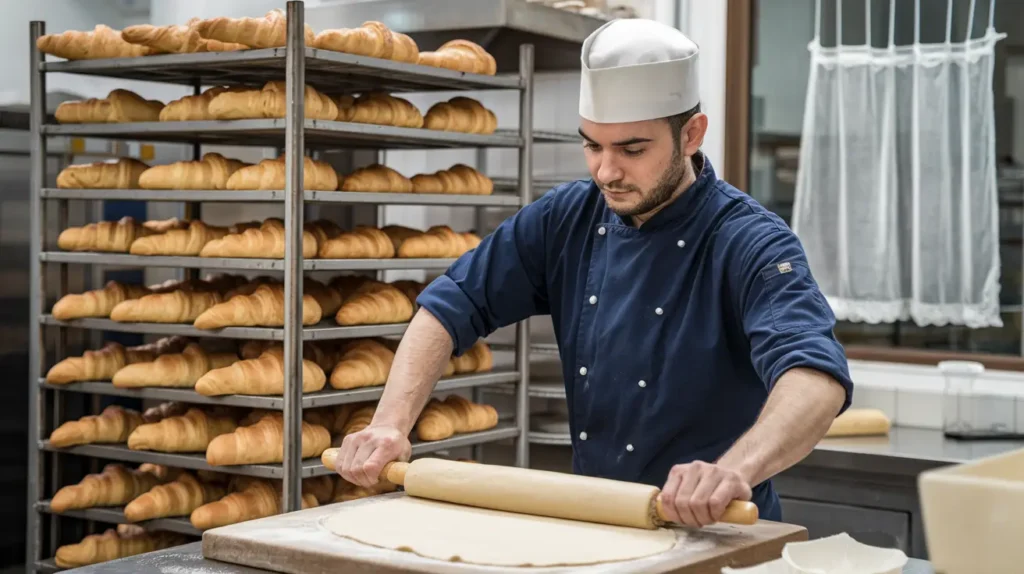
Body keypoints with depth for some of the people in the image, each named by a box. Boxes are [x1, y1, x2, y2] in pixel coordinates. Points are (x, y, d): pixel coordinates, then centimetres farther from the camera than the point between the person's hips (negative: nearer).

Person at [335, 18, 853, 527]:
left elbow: (816, 377, -31)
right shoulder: (566, 219, 1)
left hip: (714, 538, -3)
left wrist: (735, 471, -51)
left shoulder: (748, 244, -15)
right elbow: (451, 308, 1)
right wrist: (391, 423, -16)